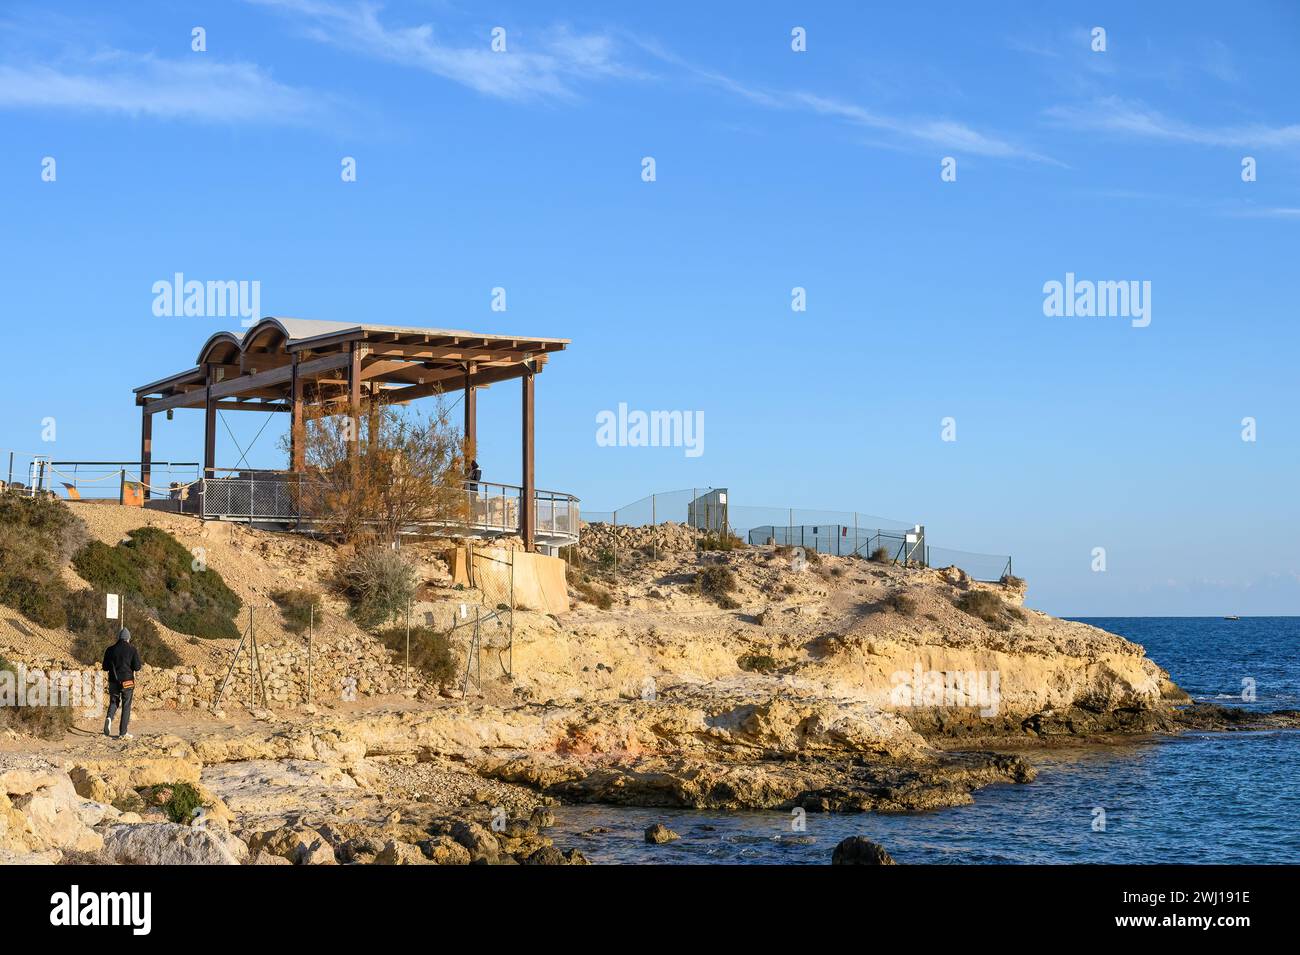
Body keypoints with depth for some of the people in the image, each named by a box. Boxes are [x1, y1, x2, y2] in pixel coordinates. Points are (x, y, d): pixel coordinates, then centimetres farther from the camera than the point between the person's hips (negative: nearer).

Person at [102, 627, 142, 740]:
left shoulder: (110, 650, 3)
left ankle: (109, 718, -13)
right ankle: (123, 733, 4)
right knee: (126, 706, 5)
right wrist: (140, 665, 13)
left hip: (113, 682, 2)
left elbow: (105, 667, 5)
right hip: (127, 682, -2)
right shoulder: (132, 650, -5)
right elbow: (137, 667, -9)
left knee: (113, 702, 18)